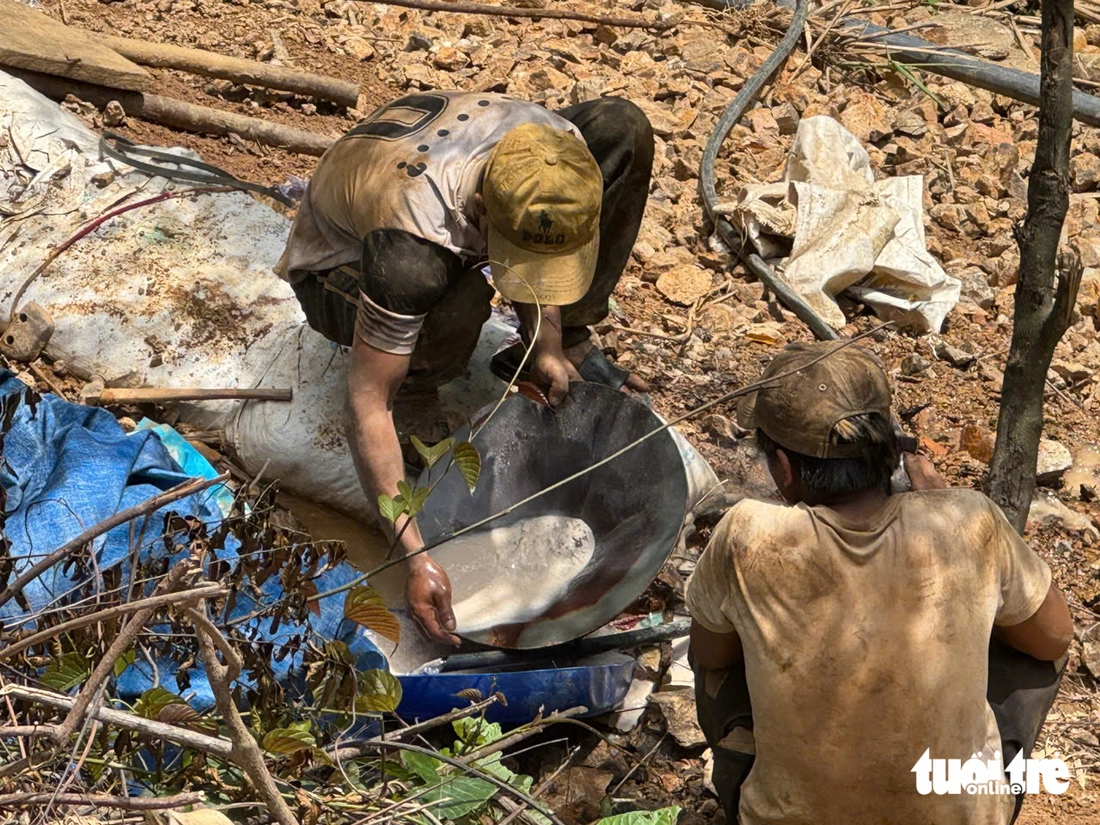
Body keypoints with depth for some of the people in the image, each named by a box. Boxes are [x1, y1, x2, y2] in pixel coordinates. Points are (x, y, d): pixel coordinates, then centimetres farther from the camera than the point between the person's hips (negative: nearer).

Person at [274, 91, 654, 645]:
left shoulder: (558, 145, -28)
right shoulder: (414, 242, -44)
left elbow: (543, 255, -3)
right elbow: (367, 406, -40)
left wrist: (547, 344, -15)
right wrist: (415, 557, -44)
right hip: (339, 264, -6)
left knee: (622, 126, -12)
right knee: (457, 304, -43)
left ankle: (570, 345, 0)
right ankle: (414, 403, -7)